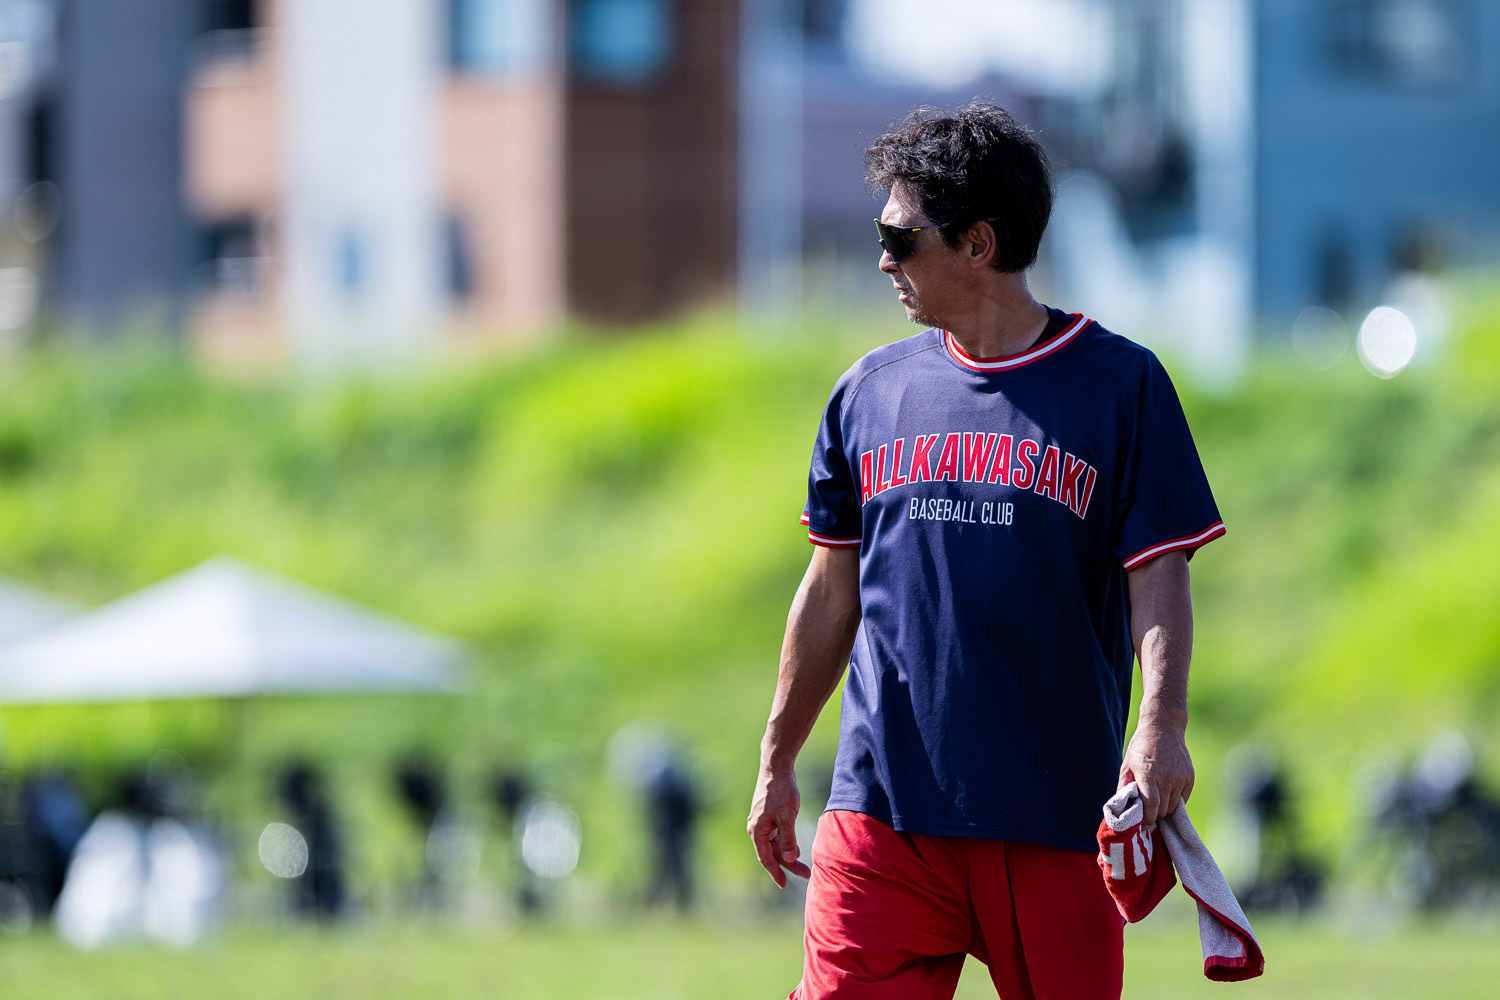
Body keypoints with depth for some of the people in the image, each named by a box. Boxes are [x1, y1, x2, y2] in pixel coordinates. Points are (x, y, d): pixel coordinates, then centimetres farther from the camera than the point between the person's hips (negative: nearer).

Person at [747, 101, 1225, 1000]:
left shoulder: (1119, 384, 1)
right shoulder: (871, 392, 12)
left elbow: (1160, 577, -4)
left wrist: (1161, 726, -20)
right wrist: (778, 764, 19)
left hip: (1057, 817, -2)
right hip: (881, 812, 2)